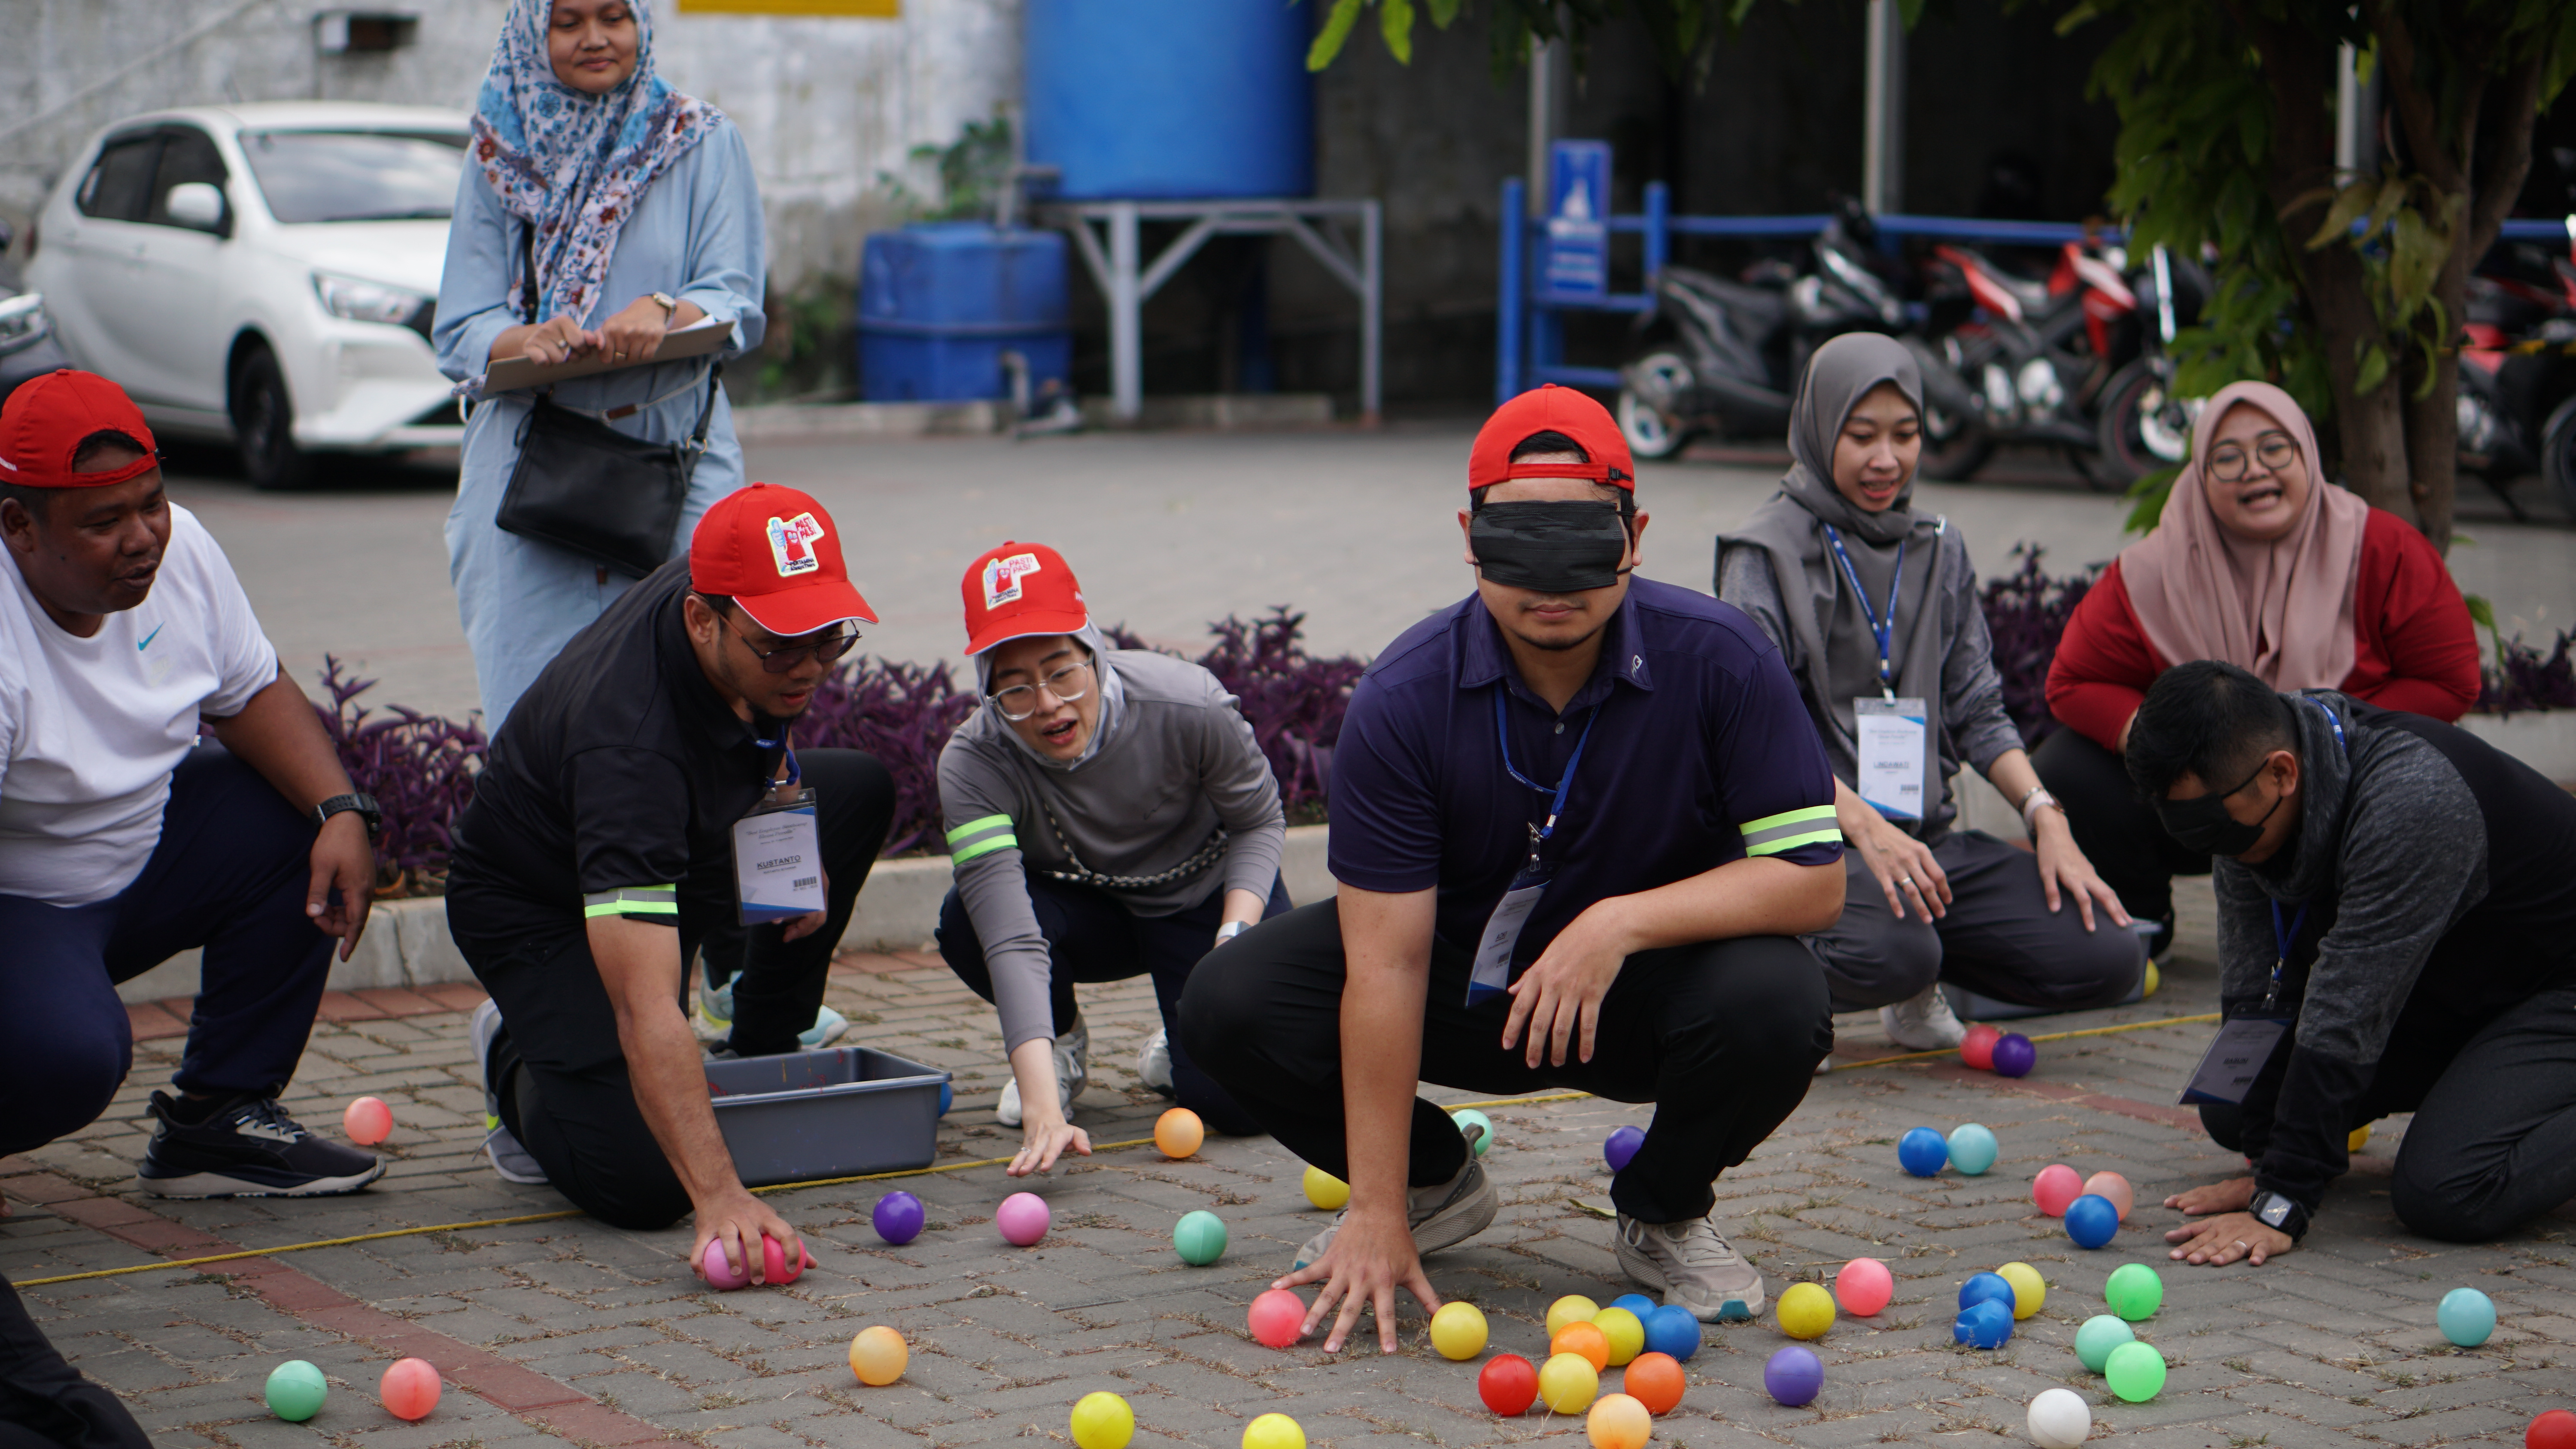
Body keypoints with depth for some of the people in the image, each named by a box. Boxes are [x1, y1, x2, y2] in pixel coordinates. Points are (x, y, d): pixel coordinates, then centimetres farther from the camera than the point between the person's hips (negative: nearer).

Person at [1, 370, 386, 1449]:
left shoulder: (176, 552, -9)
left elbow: (251, 693, 6)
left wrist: (342, 812, -10)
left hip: (132, 855, 8)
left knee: (302, 819, -6)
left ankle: (214, 1121, 3)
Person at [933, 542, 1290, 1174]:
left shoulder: (1188, 706, -30)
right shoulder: (972, 765, -31)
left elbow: (1260, 821, -9)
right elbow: (1012, 938, -41)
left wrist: (1237, 938, -26)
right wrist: (1042, 1109, -51)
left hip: (1211, 898, -1)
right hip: (1089, 917, 1)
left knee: (1242, 1101, -23)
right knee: (967, 922, -31)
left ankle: (1179, 1049, 15)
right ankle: (1062, 1040, 2)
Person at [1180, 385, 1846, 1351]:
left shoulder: (1718, 658, -20)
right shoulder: (1404, 699, -21)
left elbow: (1814, 879, -20)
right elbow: (1386, 964, -23)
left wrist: (1623, 921, -35)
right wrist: (1379, 1216, -25)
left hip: (1649, 986, -1)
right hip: (1463, 983, 1)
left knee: (1775, 1007, -34)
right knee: (1229, 1006, -19)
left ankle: (1663, 1214, 1)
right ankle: (1436, 1182, 11)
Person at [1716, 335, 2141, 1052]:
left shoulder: (1939, 550, 17)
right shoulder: (1768, 553, -1)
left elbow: (1978, 711, 16)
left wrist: (2046, 816, -2)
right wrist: (1863, 825, -26)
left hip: (1929, 836, 6)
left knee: (2109, 957, -13)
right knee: (1894, 953, -37)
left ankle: (1919, 981, 10)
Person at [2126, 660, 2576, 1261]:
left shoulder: (2411, 805, -36)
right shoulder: (2239, 792, -12)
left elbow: (2347, 1018, -36)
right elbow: (2256, 986, -9)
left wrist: (2281, 1201, -34)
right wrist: (2269, 1168, -16)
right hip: (2441, 993, 9)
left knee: (2444, 1195, -29)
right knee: (2234, 1111, -1)